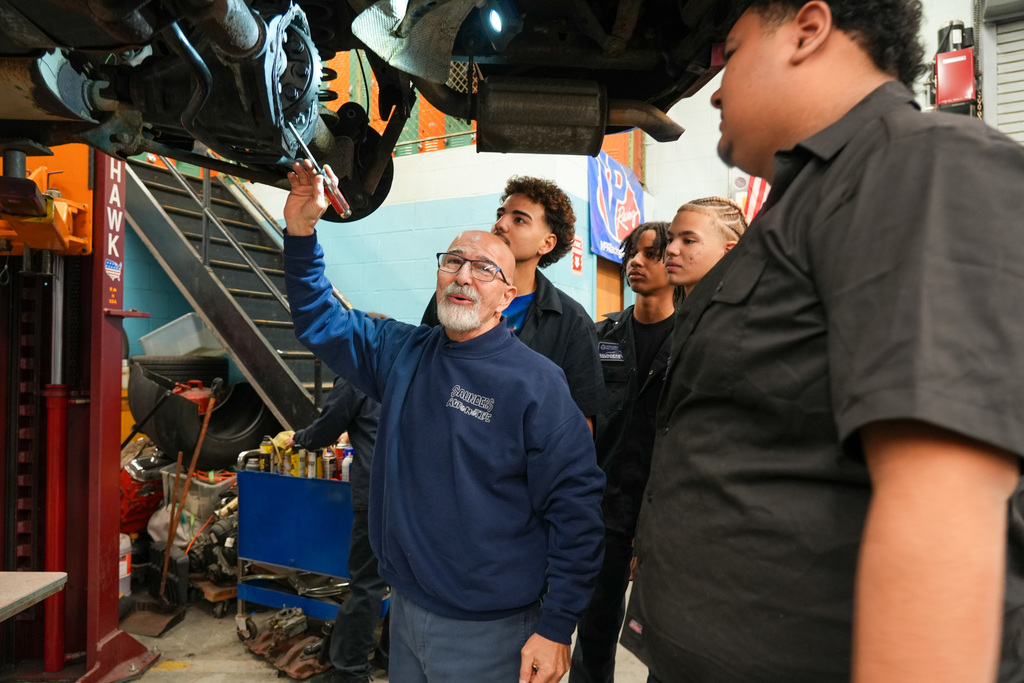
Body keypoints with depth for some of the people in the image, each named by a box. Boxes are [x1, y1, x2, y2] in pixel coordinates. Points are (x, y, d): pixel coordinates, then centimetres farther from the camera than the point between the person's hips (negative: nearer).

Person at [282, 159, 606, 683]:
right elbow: (320, 320, 11)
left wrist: (556, 628, -15)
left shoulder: (536, 384, -16)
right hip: (406, 608, 6)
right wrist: (301, 233, -3)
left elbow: (576, 508, -16)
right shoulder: (403, 354, 2)